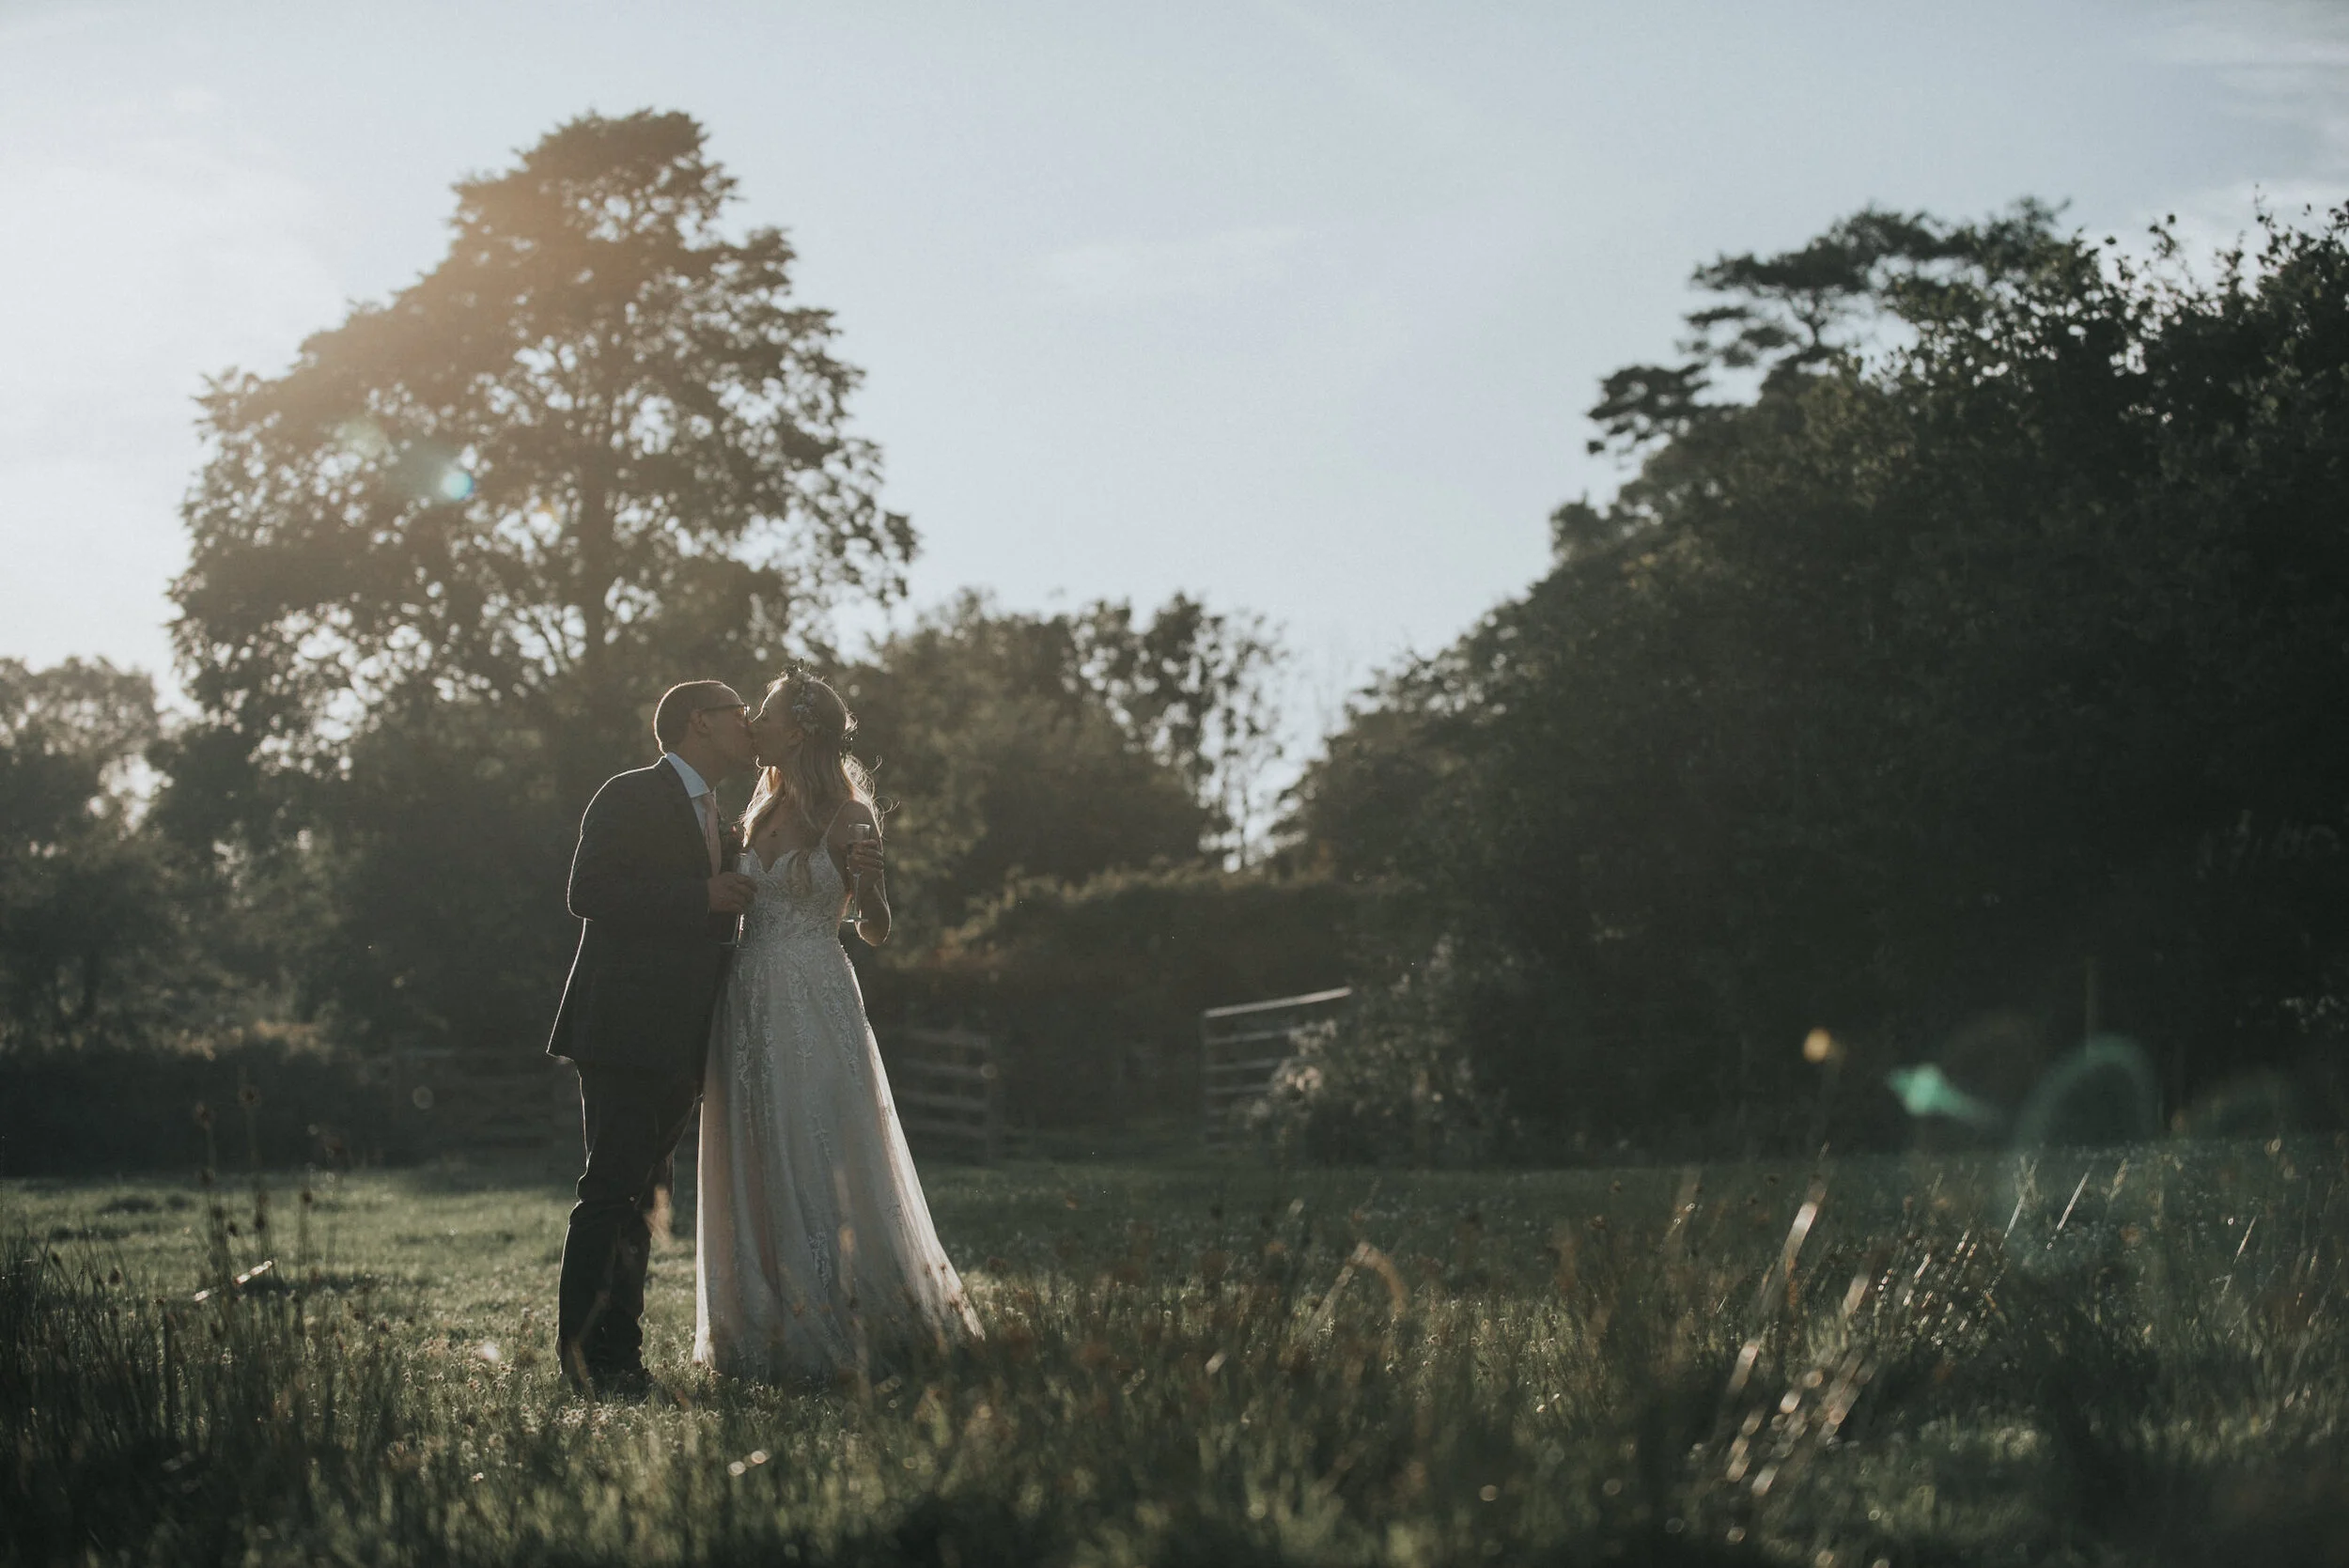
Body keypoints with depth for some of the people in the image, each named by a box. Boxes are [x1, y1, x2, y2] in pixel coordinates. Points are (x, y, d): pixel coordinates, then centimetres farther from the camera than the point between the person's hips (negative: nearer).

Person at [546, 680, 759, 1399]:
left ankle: (621, 1354, 11)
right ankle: (582, 1355, -8)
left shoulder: (716, 820, 22)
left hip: (680, 1041, 9)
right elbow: (589, 894, -17)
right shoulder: (630, 798, -5)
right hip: (624, 1031, -9)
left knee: (640, 1196, 9)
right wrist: (705, 898, -19)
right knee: (611, 1191, -11)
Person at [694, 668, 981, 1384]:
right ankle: (769, 1333, 12)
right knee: (758, 1175, 6)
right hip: (751, 1006, 6)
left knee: (823, 1170, -5)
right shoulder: (759, 816, 14)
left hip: (816, 1005, -6)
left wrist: (867, 881, -20)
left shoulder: (849, 819, -4)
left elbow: (876, 931, -3)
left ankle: (838, 1335, 3)